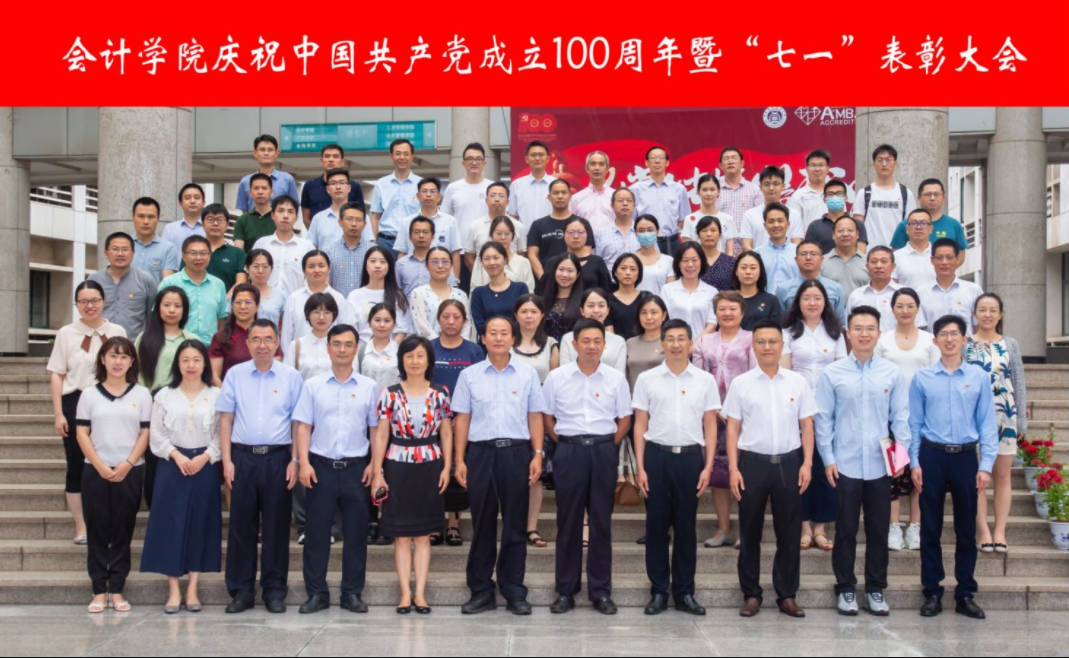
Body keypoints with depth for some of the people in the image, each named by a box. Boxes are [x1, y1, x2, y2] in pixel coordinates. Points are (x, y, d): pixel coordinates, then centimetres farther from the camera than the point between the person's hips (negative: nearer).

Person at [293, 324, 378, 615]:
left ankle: (352, 593, 16)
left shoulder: (369, 387, 5)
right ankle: (317, 593, 14)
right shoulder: (313, 386, 4)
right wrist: (304, 463, -8)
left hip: (356, 468, 1)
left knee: (356, 532, 5)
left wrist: (373, 464, -2)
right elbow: (303, 426, 2)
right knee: (317, 531, 4)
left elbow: (376, 428, 7)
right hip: (321, 466, 0)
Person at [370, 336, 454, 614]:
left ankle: (420, 592, 9)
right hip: (398, 466, -1)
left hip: (429, 467, 1)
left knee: (424, 534, 5)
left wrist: (447, 467, -1)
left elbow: (446, 434, 7)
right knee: (401, 534, 3)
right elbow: (381, 435, -1)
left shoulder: (439, 395, 3)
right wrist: (377, 472, -6)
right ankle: (406, 593, 8)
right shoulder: (390, 395, -1)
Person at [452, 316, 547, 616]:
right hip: (481, 452, 0)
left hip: (516, 452, 0)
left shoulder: (528, 374, 6)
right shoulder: (469, 375, 6)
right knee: (482, 525, 6)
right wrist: (459, 460, 1)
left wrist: (538, 454, -3)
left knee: (515, 525, 4)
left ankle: (514, 592, 13)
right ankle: (481, 591, 15)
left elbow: (535, 417, 6)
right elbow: (462, 419, 6)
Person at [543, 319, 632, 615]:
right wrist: (565, 444, 2)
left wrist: (607, 446, 2)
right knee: (568, 522, 4)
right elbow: (547, 417, 8)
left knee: (601, 523, 4)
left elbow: (625, 419, 8)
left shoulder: (616, 379, 3)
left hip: (604, 451, 1)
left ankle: (601, 591, 12)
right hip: (569, 451, 0)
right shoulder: (557, 377, 2)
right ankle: (565, 590, 12)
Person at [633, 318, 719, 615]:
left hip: (690, 457, 0)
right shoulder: (647, 379, 3)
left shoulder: (705, 380, 5)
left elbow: (710, 426, 6)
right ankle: (658, 591, 13)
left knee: (686, 527, 6)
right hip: (657, 456, 0)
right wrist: (640, 467, -3)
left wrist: (708, 466, -2)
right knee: (656, 526, 4)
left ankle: (684, 593, 15)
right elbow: (640, 425, 4)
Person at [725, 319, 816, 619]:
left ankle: (787, 594, 17)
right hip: (752, 462, -1)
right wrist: (733, 468, -5)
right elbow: (732, 428, 2)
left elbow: (806, 425, 7)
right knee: (749, 533, 6)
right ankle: (751, 594, 16)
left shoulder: (798, 382, 5)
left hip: (789, 462, 1)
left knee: (789, 532, 7)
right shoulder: (741, 383, 2)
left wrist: (807, 463, -2)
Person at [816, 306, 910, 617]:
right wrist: (828, 459, -4)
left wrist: (902, 451, -6)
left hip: (880, 465, 1)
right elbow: (823, 419, 1)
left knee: (878, 530, 9)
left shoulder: (892, 373, 4)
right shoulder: (832, 374, 0)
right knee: (846, 530, 6)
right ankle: (845, 589, 18)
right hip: (844, 465, -1)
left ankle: (876, 589, 21)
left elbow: (901, 416, 6)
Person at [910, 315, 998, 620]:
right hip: (932, 456, 0)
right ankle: (932, 593, 15)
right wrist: (914, 463, -2)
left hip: (965, 457, 0)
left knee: (967, 529, 7)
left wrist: (986, 466, -4)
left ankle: (966, 595, 18)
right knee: (930, 529, 5)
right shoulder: (922, 378, 1)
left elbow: (988, 424, 1)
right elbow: (914, 423, 3)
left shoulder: (979, 377, 1)